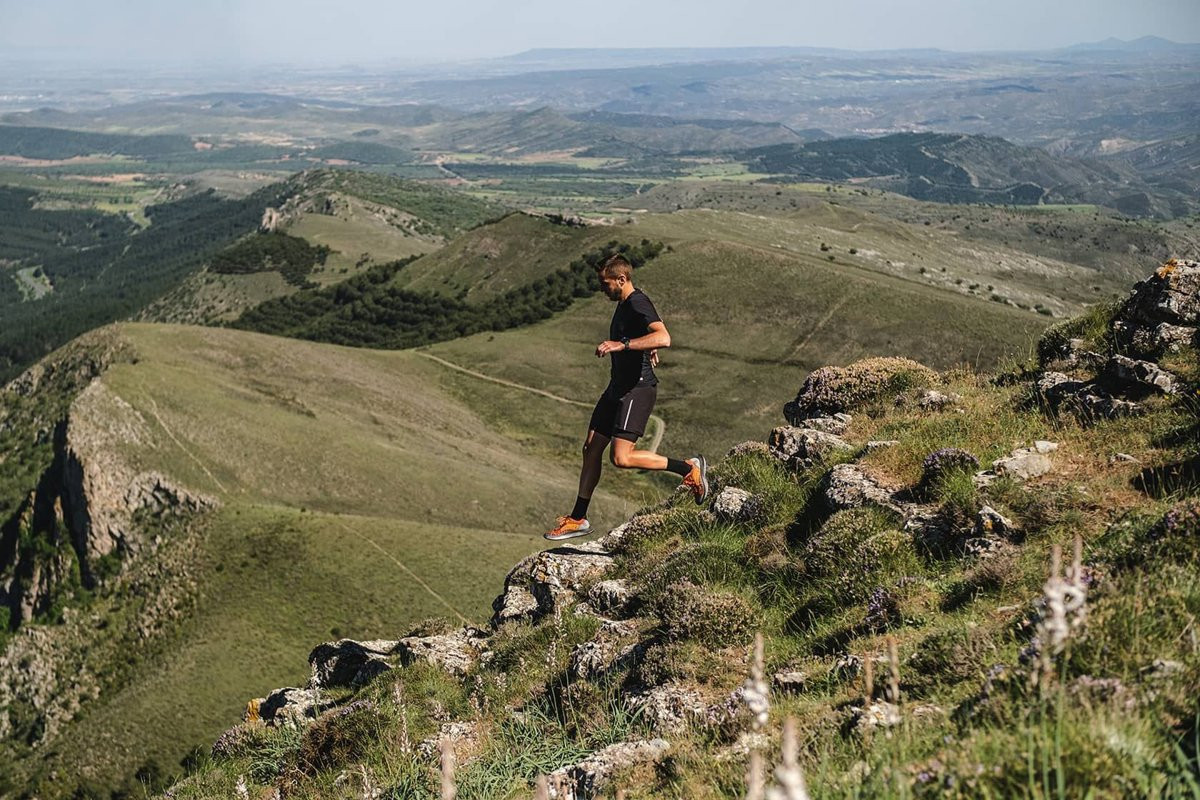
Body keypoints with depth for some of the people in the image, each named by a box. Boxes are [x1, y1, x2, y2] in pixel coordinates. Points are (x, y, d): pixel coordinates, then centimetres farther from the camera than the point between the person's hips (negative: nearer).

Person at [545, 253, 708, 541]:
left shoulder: (638, 303, -16)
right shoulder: (624, 304, 15)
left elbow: (663, 338, -33)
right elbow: (650, 326, 36)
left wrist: (622, 345, -35)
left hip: (637, 388, -10)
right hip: (618, 387, 10)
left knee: (622, 458, -17)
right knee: (591, 449, 10)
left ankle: (690, 468, -4)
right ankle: (578, 519, 19)